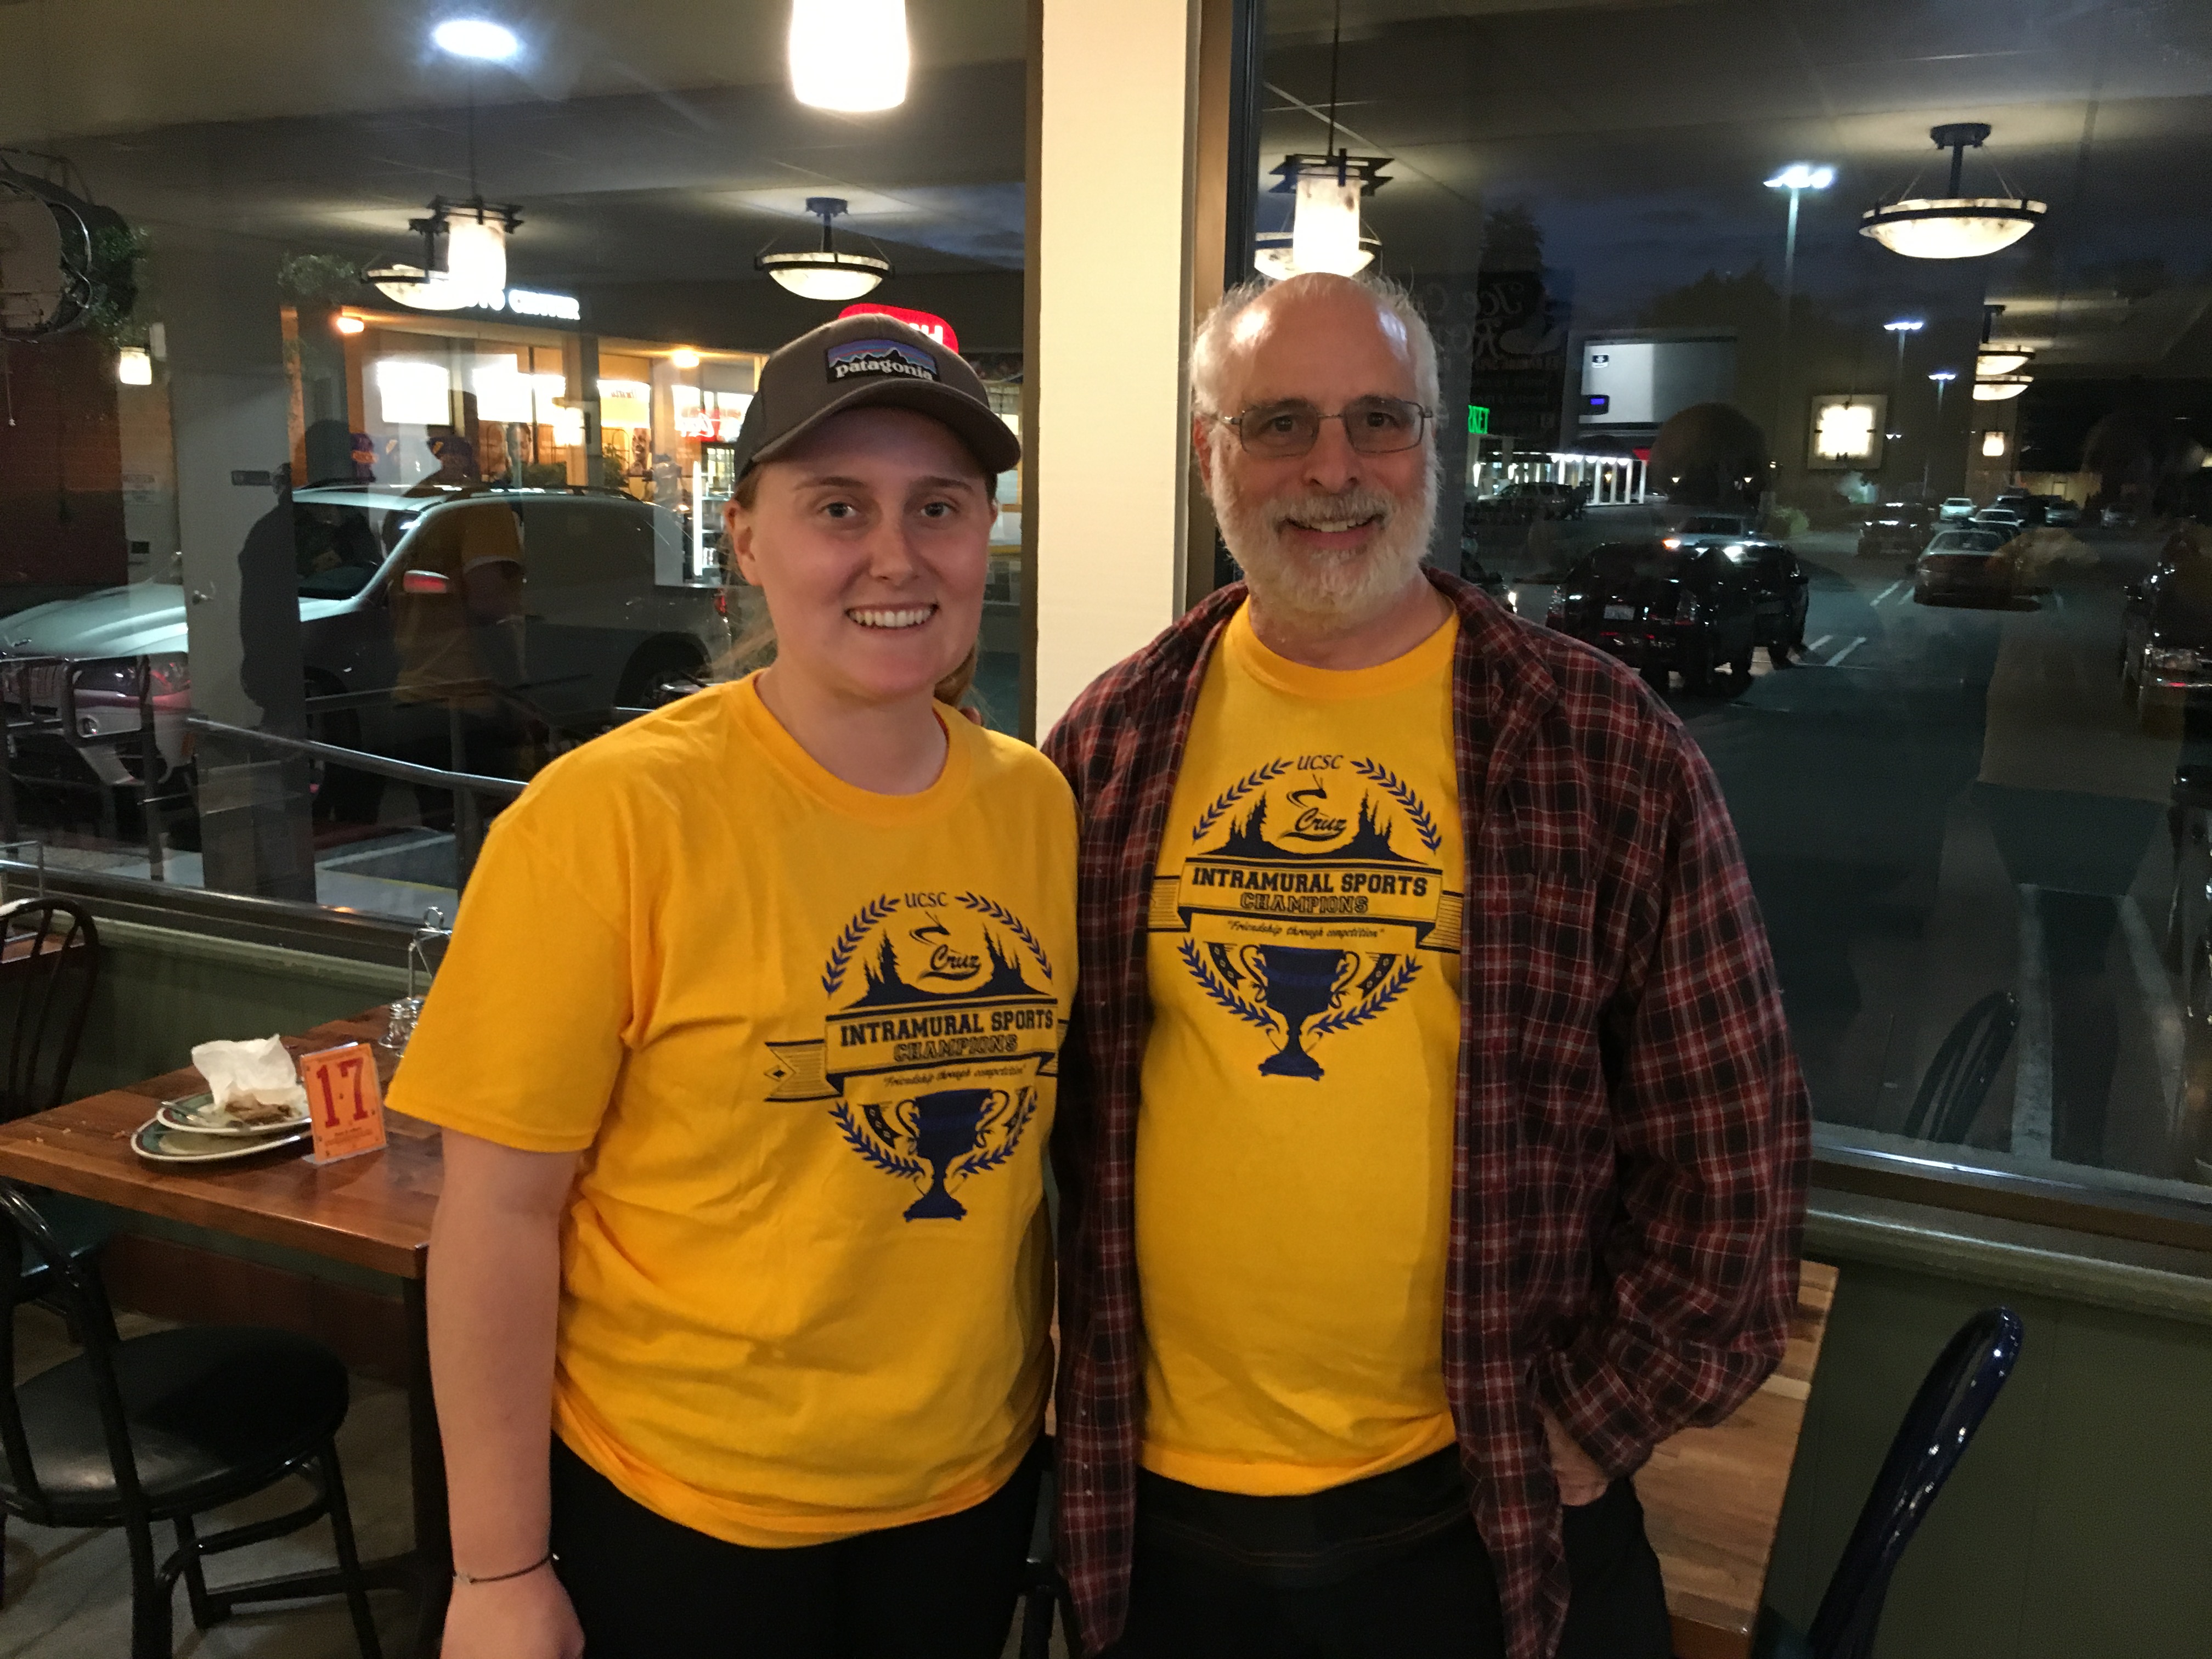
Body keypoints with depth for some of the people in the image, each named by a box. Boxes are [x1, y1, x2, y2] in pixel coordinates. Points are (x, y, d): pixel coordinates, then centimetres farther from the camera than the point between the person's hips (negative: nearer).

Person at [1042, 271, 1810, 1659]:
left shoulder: (1606, 747, -9)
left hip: (1489, 1512, -2)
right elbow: (1040, 1099, 6)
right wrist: (1078, 1386, 3)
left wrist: (1598, 1427, -5)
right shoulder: (1113, 746, -2)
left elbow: (1731, 1146, -4)